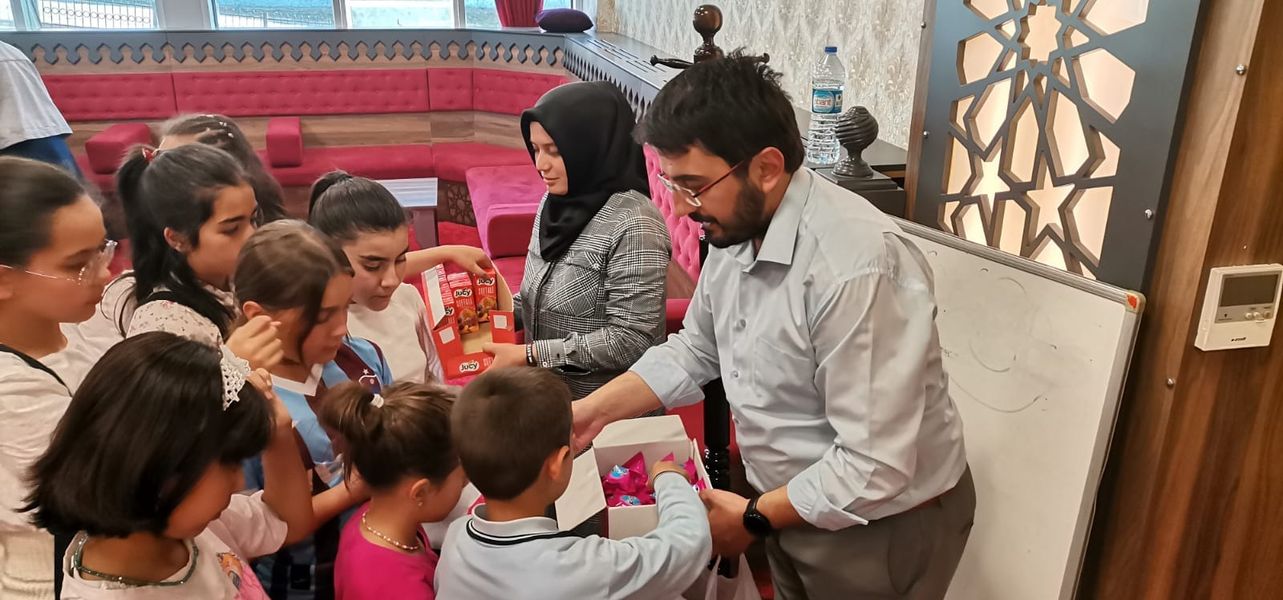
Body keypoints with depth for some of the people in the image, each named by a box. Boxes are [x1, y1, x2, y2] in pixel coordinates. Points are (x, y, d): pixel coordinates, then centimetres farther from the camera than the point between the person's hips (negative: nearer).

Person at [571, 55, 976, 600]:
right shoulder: (737, 229, -5)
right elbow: (695, 350, 8)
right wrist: (595, 411, -3)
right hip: (795, 507, 7)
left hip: (881, 528, -7)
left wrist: (754, 518, -17)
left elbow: (875, 467, -31)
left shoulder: (857, 267, -33)